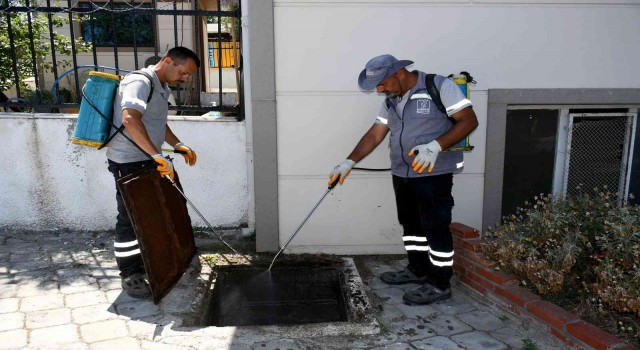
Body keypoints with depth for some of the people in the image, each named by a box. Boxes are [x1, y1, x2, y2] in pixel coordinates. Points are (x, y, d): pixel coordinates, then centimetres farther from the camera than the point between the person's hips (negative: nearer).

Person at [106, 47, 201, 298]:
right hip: (128, 163, -10)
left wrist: (178, 145, 18)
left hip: (147, 162, 10)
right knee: (130, 218, -2)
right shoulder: (139, 82, -18)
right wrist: (157, 155, -39)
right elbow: (130, 120, -35)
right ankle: (130, 275, 9)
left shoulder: (161, 88, 15)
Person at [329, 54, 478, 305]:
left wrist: (436, 146, -28)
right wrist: (348, 163, -1)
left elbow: (469, 120, -15)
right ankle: (418, 270, 34)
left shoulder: (440, 86, -11)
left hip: (434, 174, -8)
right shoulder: (391, 101, 10)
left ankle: (440, 284, 11)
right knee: (410, 224, 17)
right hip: (401, 174, 8)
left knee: (435, 227, -1)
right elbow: (374, 135, 8)